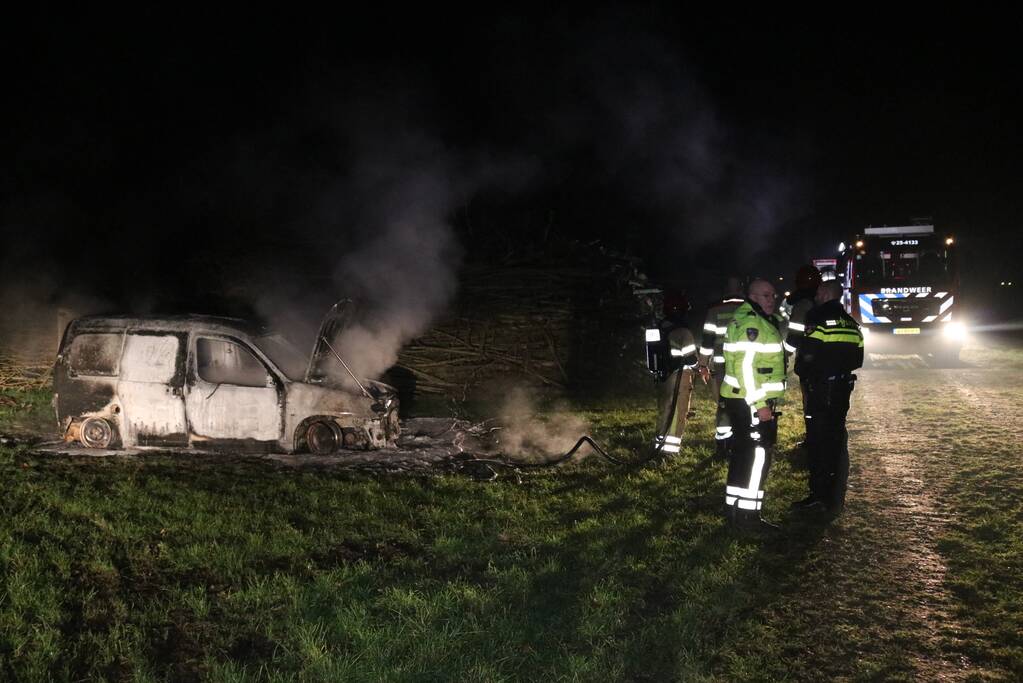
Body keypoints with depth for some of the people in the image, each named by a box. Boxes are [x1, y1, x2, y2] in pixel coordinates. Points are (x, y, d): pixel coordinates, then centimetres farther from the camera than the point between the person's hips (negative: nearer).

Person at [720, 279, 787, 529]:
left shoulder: (764, 321, 16)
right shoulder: (750, 323, -17)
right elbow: (745, 367, -24)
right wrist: (759, 404, -24)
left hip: (746, 400, 11)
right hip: (750, 402, -11)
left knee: (744, 454, 14)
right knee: (758, 454, -8)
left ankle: (735, 508, 22)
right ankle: (747, 514, -6)